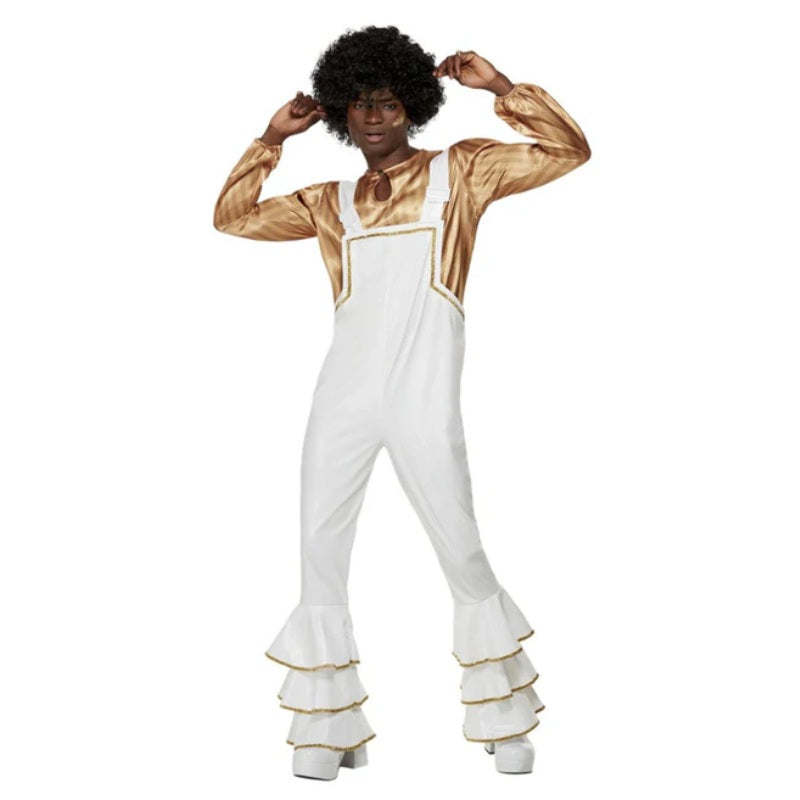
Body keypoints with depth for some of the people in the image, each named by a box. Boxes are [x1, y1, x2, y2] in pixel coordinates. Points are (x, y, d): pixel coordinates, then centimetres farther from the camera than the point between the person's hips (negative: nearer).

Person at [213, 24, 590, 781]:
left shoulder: (460, 169, 10)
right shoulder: (332, 202, 17)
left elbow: (569, 150, 4)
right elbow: (232, 216, 19)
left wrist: (501, 88, -2)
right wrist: (272, 138, 13)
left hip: (424, 399, -3)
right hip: (343, 397, 3)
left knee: (462, 556, 0)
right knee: (320, 557, 2)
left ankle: (505, 721, 19)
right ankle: (330, 730, 14)